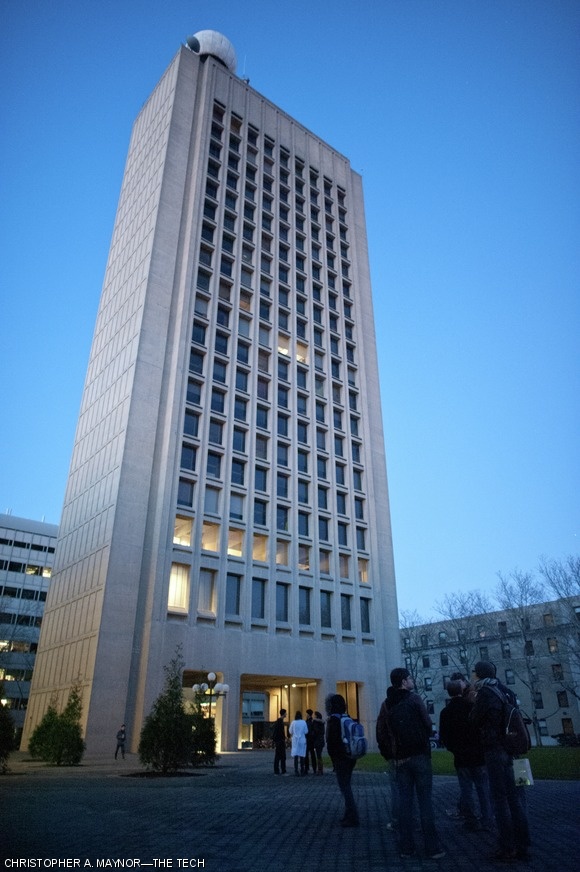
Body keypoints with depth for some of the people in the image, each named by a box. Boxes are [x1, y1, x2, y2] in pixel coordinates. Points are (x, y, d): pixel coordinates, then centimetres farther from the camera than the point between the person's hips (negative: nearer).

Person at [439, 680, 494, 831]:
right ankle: (487, 821, 12)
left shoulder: (445, 713, -3)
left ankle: (471, 821, 12)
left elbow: (443, 736, 1)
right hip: (479, 756, -1)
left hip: (461, 758, 1)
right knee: (484, 789, 9)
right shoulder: (472, 707, -10)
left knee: (466, 790, 9)